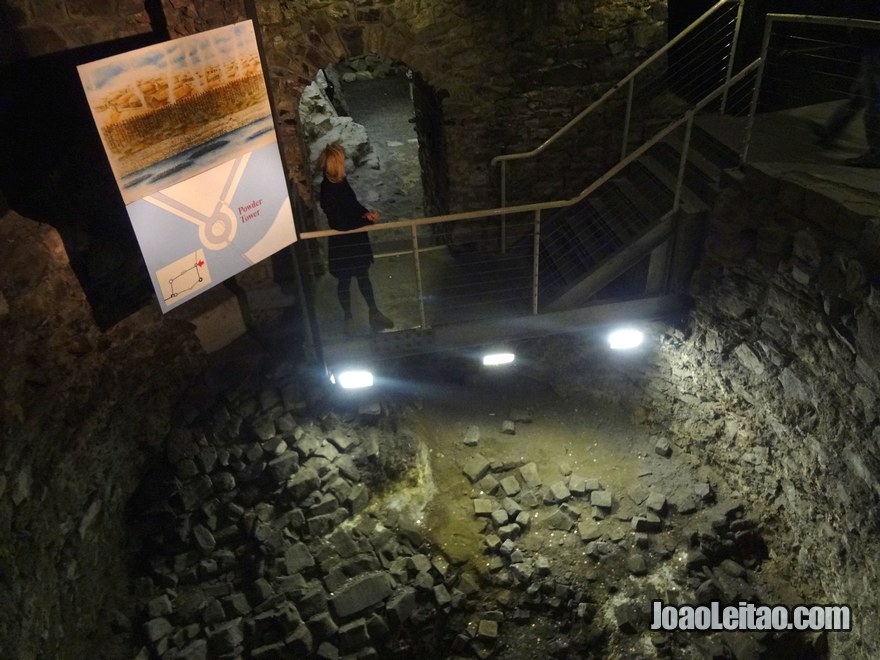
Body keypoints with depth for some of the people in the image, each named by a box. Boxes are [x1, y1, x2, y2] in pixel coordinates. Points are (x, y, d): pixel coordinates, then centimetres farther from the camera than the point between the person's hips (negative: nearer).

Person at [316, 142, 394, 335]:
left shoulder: (341, 182, -1)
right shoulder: (328, 190, -25)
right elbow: (340, 223, -26)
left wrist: (366, 212, -5)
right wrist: (367, 219, -17)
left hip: (356, 238, 8)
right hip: (342, 242, -8)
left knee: (363, 276, 17)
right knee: (344, 281, 10)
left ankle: (374, 314, 31)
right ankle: (348, 318, 29)